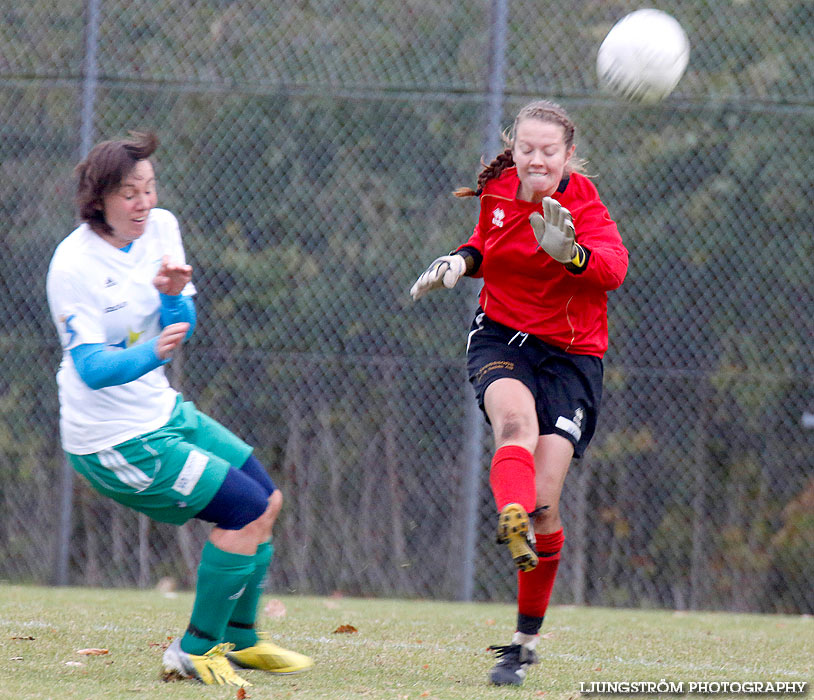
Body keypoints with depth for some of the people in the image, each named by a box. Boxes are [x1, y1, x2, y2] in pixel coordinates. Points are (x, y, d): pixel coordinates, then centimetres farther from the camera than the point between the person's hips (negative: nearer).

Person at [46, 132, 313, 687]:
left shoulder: (160, 228, 2)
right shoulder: (74, 265, -20)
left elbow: (182, 330, 3)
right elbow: (90, 367, -27)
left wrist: (173, 295, -19)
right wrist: (151, 353, -45)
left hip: (161, 410, 9)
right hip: (114, 439, -9)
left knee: (268, 500, 15)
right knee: (247, 510, -13)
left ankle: (239, 639, 30)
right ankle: (194, 651, -1)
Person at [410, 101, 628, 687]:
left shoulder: (583, 205, -14)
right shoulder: (498, 190, 1)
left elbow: (614, 267, -34)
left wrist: (571, 254, -56)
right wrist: (460, 261, 1)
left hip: (571, 354, -3)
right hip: (501, 337, 3)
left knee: (544, 502, -10)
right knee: (516, 418, -35)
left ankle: (527, 640, 5)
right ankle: (513, 527, -64)